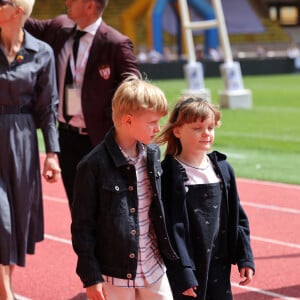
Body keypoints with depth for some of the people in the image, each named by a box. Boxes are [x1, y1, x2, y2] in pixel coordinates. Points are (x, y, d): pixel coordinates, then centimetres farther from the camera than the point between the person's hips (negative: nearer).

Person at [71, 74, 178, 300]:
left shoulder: (152, 154, 4)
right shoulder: (94, 165, -16)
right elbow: (82, 225, -12)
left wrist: (166, 250, 17)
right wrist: (90, 277, -12)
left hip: (153, 267, 6)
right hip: (114, 271, -6)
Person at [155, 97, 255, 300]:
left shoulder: (223, 169, 6)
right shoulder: (168, 174, -12)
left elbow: (237, 218, 12)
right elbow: (169, 229, -14)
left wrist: (245, 259, 8)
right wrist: (182, 274, -18)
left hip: (219, 267, 5)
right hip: (186, 269, -5)